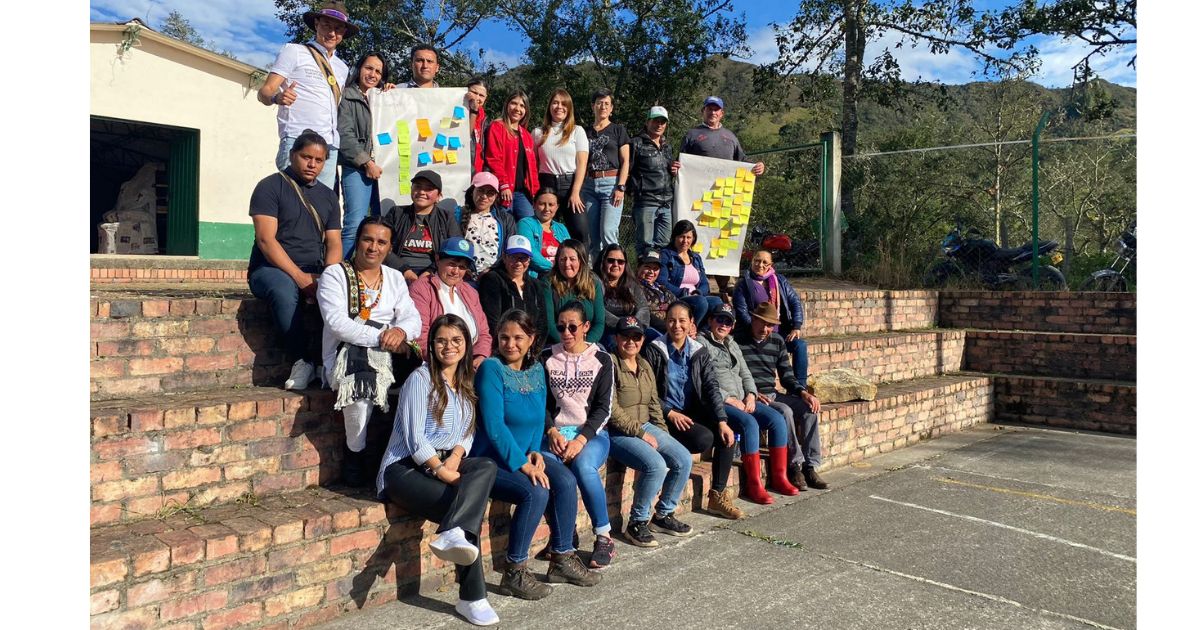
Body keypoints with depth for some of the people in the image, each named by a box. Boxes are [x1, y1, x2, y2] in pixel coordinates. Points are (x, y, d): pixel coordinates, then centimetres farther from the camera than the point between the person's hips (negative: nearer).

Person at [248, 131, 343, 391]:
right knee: (284, 289, -39)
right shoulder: (271, 187, 1)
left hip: (315, 273, 4)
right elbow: (266, 239, -10)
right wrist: (300, 277, -21)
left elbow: (334, 244, 11)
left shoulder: (328, 196, 18)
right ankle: (301, 359, -28)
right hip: (271, 269, -4)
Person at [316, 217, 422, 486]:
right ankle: (355, 451, -15)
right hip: (345, 356, -3)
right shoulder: (335, 274, 4)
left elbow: (413, 318, 7)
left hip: (388, 355, 4)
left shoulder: (395, 278, 19)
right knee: (362, 375, -38)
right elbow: (336, 322, -10)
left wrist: (401, 331, -18)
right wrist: (381, 337, -20)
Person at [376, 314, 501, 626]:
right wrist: (443, 471, -18)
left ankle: (452, 536, -38)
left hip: (445, 462, 6)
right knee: (468, 506, -28)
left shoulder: (467, 383, 15)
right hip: (405, 468, -6)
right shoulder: (420, 379, -5)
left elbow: (469, 432, 10)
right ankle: (472, 598, -23)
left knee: (487, 466, -27)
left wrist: (455, 457, -10)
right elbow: (414, 439, -13)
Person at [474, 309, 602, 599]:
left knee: (565, 480, -16)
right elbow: (494, 426, -19)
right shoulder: (491, 369, -14)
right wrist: (522, 464, -21)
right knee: (536, 492, -28)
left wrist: (535, 452, -4)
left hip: (523, 455, 7)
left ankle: (562, 559, -1)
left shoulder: (537, 370, 8)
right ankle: (514, 574, -13)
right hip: (489, 459, -6)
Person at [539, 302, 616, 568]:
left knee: (584, 467, -34)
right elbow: (541, 403, 7)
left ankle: (604, 539, -19)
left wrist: (580, 439, -15)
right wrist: (552, 432, -11)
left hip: (591, 433, -1)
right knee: (551, 470, -32)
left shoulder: (601, 359, 6)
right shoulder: (547, 357, 11)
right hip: (556, 432, 1)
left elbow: (603, 408, -1)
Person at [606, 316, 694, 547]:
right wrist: (641, 433, -15)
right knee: (656, 465, -28)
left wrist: (662, 432, 6)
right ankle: (636, 523, -10)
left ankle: (663, 515, 9)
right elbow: (611, 410, -17)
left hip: (646, 427, 8)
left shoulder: (645, 366, 14)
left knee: (684, 460, -8)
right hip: (617, 433, -8)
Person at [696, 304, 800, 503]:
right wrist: (729, 400, -16)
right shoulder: (701, 343, -2)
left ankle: (779, 477, -4)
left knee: (777, 419, -11)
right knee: (749, 423, -31)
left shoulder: (732, 345, 24)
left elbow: (746, 375, 22)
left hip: (742, 401, 8)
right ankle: (754, 484, -23)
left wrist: (750, 396, 1)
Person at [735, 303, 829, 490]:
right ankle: (795, 466, -20)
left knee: (809, 408, -16)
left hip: (773, 394, 6)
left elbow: (787, 376, 14)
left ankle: (810, 467, -14)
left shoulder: (777, 341, 13)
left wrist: (803, 392, -4)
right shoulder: (736, 340, -6)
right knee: (784, 411, -31)